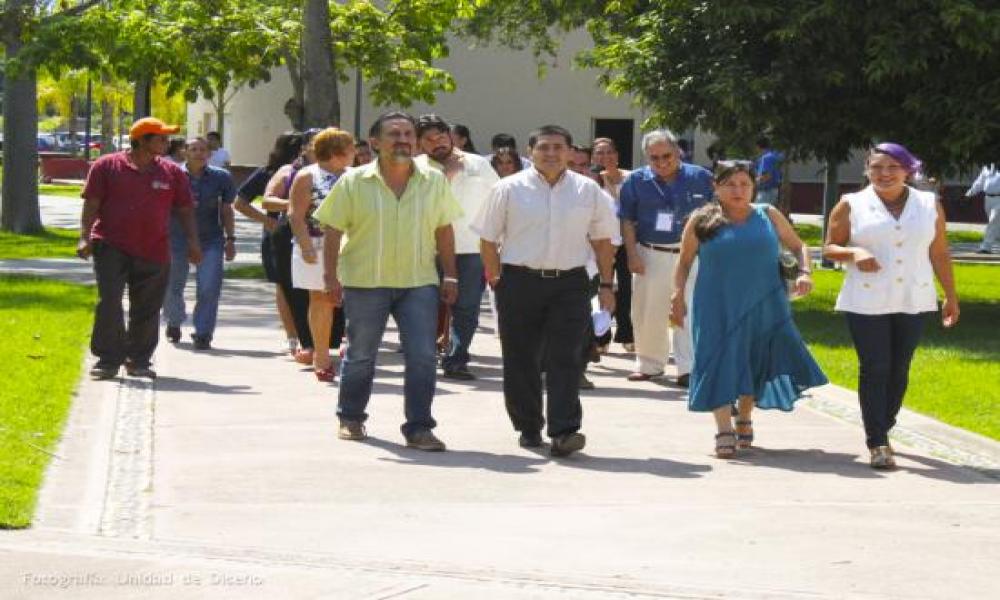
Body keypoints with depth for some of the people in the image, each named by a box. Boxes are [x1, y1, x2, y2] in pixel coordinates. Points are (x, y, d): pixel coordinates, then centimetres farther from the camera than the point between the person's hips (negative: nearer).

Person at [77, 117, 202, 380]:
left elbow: (185, 210, 14)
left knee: (147, 310, 7)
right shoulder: (107, 166, 1)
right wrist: (85, 237, -10)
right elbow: (91, 204, 0)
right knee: (109, 302, -11)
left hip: (154, 253, 3)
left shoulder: (172, 173, 10)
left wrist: (192, 241, 3)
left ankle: (139, 360, 20)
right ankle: (108, 359, -4)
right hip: (111, 247, -3)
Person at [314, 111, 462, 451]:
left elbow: (444, 230, 9)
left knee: (423, 357, -7)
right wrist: (331, 276, -8)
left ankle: (418, 428, 0)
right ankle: (350, 418, 30)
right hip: (364, 282, -1)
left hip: (419, 282, 1)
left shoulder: (434, 181, 4)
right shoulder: (354, 182, -3)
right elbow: (333, 230, -2)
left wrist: (450, 276, 7)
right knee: (360, 355, 12)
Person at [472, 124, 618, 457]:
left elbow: (602, 239, 12)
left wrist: (606, 285, 9)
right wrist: (496, 281, 0)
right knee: (520, 360, 6)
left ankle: (564, 431, -11)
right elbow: (488, 239, 4)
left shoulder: (588, 190, 7)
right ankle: (528, 428, 19)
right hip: (519, 282, 0)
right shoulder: (509, 189, 1)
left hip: (570, 283, 0)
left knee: (566, 359, -8)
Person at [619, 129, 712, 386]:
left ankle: (688, 369, -2)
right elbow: (626, 220, 4)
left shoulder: (701, 178, -1)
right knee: (647, 313, 9)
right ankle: (649, 364, 24)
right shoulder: (636, 181, 1)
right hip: (650, 256, 2)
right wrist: (632, 255, -4)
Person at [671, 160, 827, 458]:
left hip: (763, 308, 2)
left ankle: (744, 420, 29)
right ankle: (724, 431, -11)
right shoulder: (702, 221, 2)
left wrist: (804, 272, -3)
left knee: (755, 364, 8)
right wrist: (678, 294, -2)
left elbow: (798, 246, 14)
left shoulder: (768, 216, 7)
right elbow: (684, 263, 9)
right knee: (720, 364, -9)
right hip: (718, 309, -2)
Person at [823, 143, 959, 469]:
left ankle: (882, 430, 21)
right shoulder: (852, 205, 0)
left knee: (899, 370, 7)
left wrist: (951, 296, 11)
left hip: (913, 302, 2)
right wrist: (854, 253, -17)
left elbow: (939, 253, 10)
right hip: (867, 303, -2)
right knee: (874, 369, -6)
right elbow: (830, 247, 3)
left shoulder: (929, 205, 5)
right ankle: (877, 443, -5)